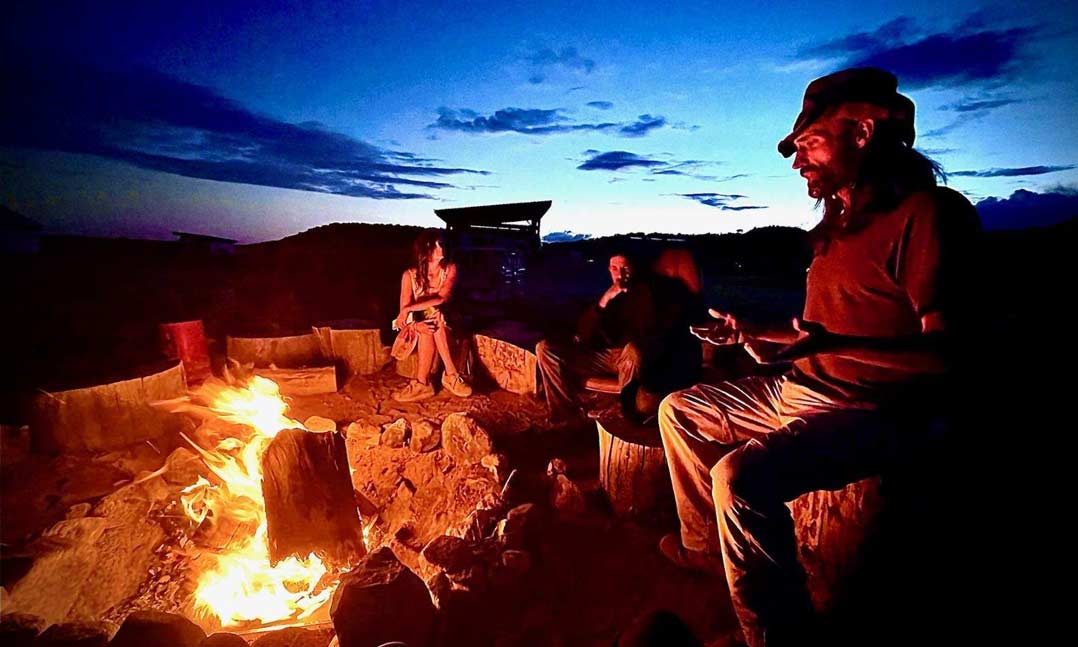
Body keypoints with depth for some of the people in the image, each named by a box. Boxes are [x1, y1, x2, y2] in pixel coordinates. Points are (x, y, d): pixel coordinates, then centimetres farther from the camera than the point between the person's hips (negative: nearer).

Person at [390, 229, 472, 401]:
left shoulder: (450, 269, -11)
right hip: (417, 327, 0)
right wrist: (416, 325, -31)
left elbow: (442, 298, -24)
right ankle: (451, 375, -28)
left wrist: (410, 308, -28)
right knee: (429, 330, -33)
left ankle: (422, 383, -29)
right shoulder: (410, 275, -12)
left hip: (442, 324, 0)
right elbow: (404, 311, -11)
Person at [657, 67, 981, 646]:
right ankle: (704, 545, 24)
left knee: (741, 475, -34)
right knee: (679, 410, 14)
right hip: (797, 390, 10)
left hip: (872, 411, -10)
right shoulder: (841, 221, 14)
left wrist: (833, 345, -36)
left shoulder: (928, 213, -14)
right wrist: (749, 334, 18)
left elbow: (945, 352, -21)